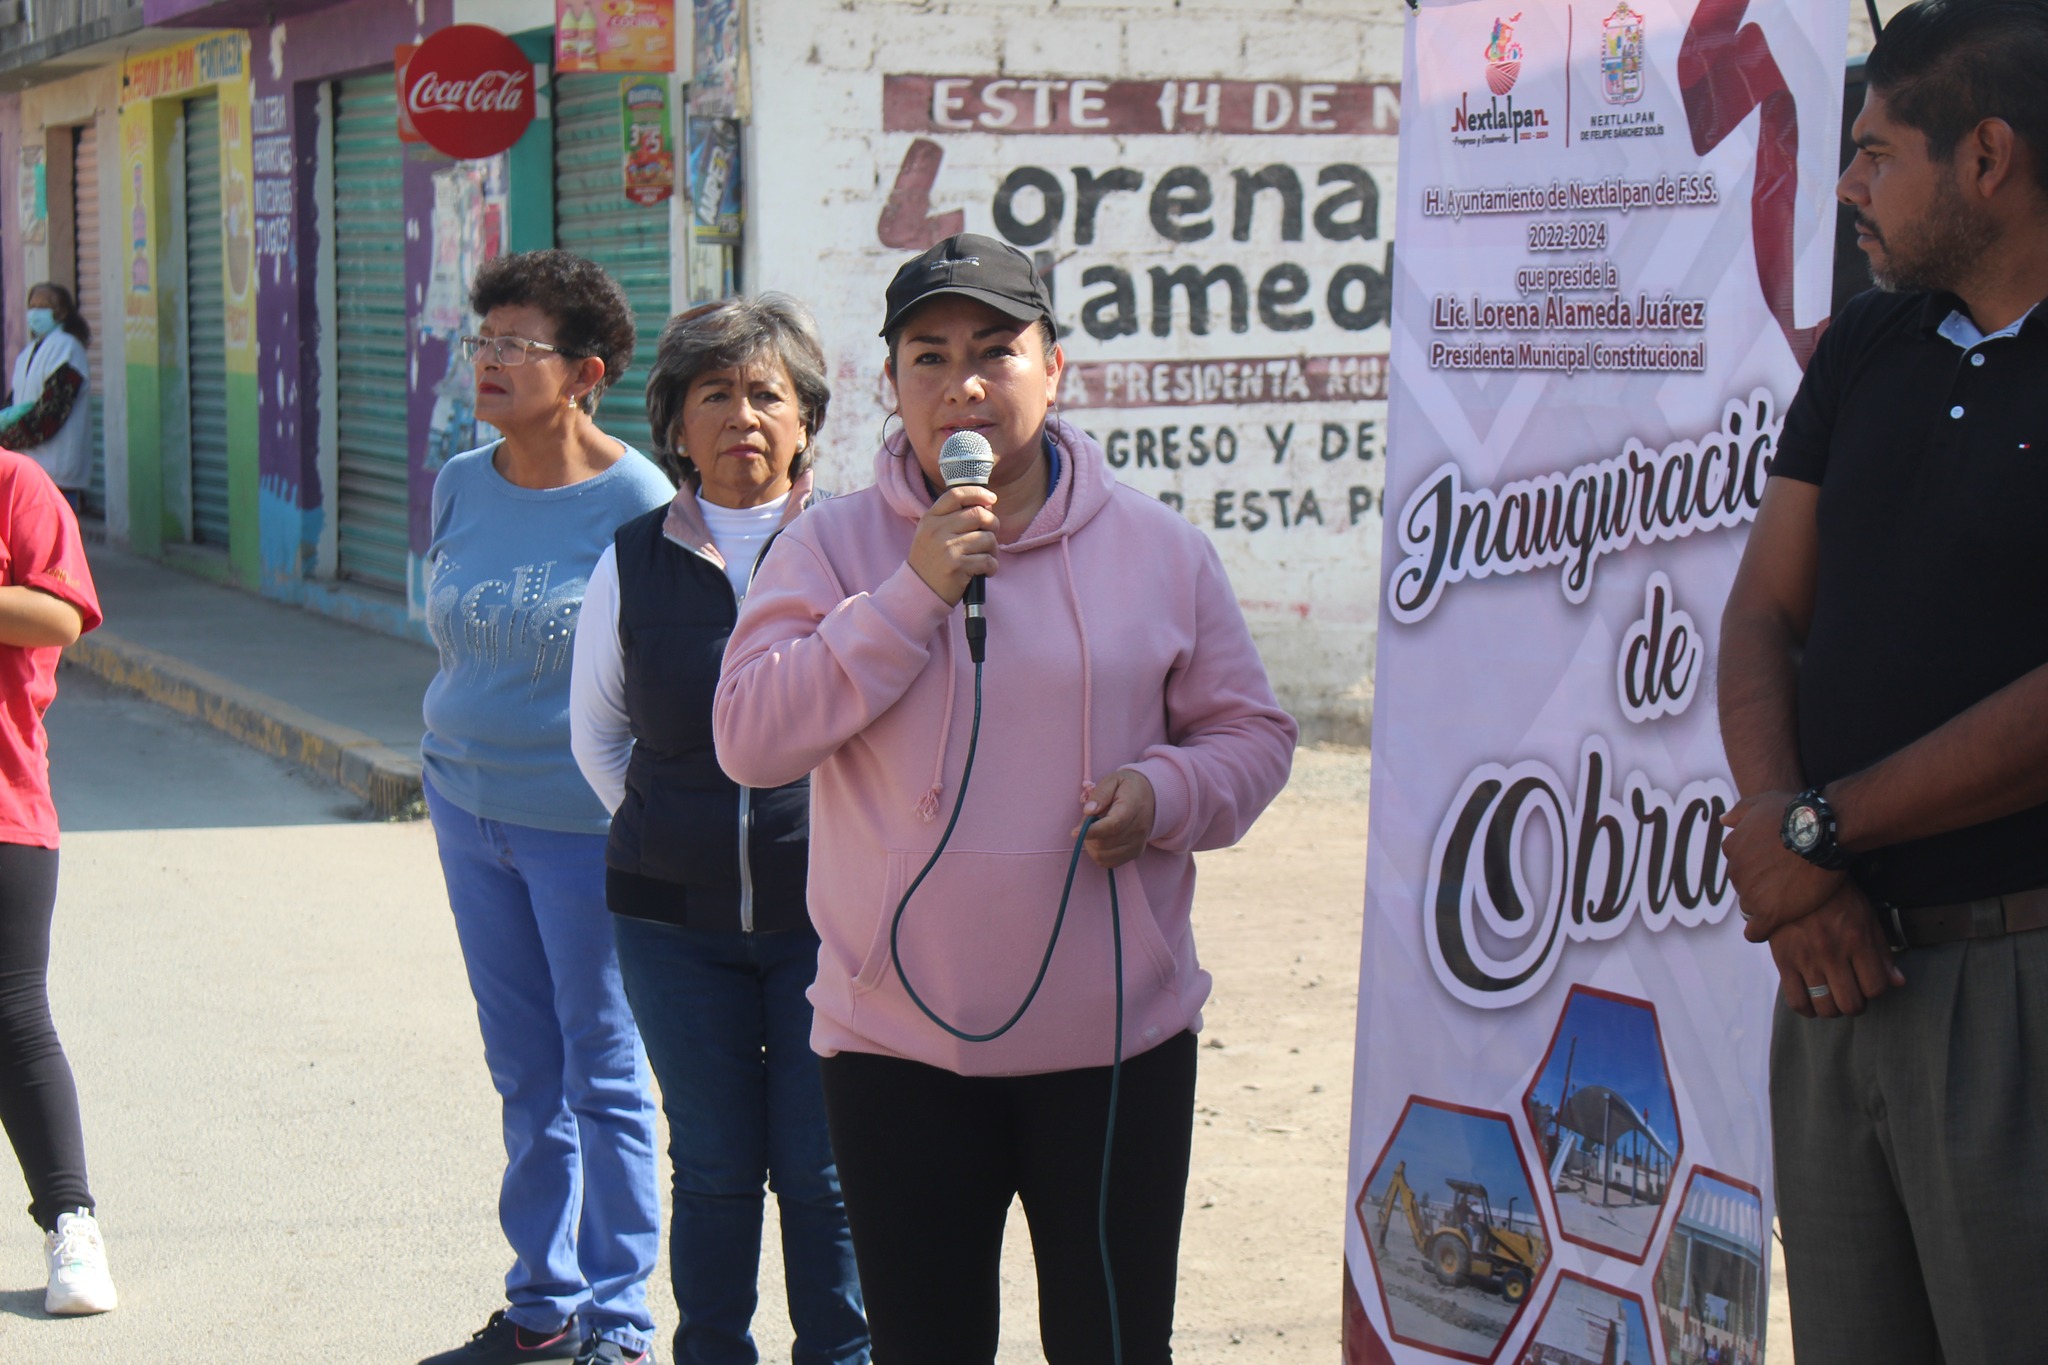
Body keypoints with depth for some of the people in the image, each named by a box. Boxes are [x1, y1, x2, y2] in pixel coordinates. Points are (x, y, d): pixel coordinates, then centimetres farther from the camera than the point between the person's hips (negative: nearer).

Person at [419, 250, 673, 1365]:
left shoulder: (636, 501, -13)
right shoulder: (460, 485, 5)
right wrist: (453, 761, 16)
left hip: (585, 818, -6)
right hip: (468, 802, 6)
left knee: (604, 1073, 2)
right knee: (524, 1072, 14)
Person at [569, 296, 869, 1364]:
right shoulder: (634, 564, 3)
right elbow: (596, 732, 18)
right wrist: (666, 831, 10)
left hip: (828, 910, -2)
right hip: (675, 917, 2)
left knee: (824, 1172, 2)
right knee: (713, 1169, 8)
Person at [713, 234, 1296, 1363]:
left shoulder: (1158, 549, 2)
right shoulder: (833, 545, -1)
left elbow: (1251, 734, 9)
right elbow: (747, 738, -11)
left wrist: (1165, 794, -13)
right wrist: (912, 597, -17)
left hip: (1118, 1042, 0)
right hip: (898, 1047, 0)